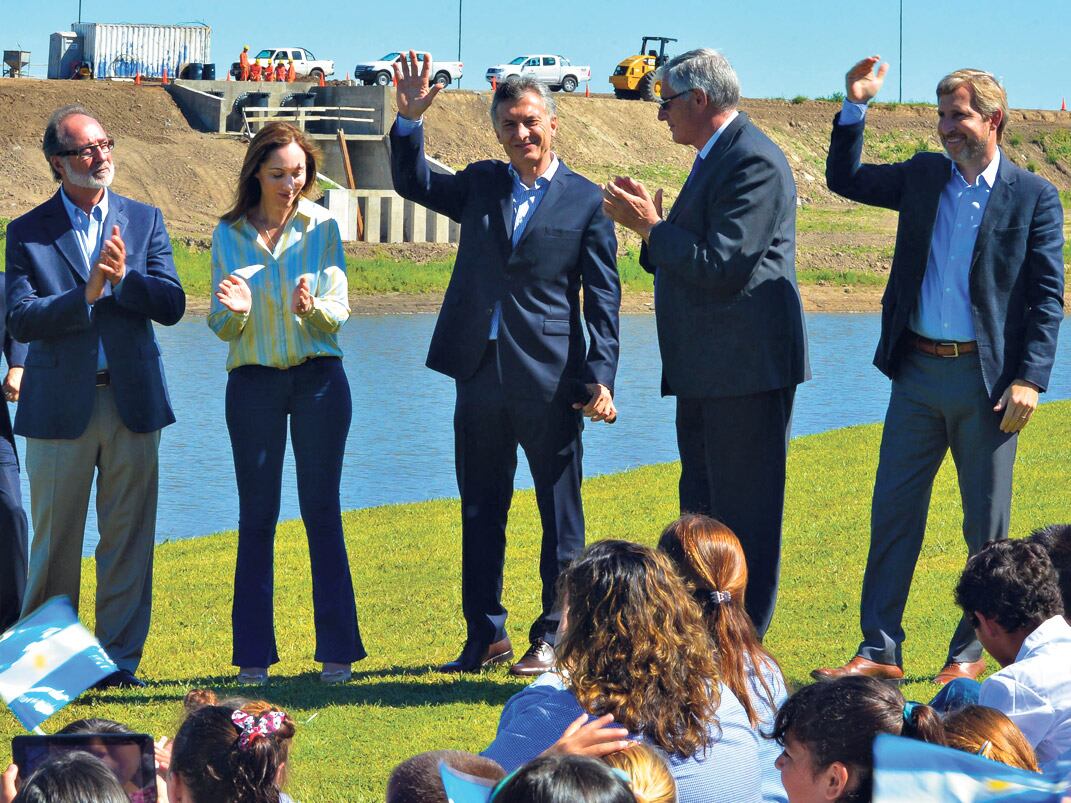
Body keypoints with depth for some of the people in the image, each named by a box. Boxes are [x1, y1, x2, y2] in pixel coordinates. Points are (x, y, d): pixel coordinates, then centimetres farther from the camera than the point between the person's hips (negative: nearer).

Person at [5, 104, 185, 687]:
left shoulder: (144, 220, 9)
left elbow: (171, 305, 1)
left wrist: (125, 277, -16)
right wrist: (86, 294, -20)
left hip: (132, 399, 2)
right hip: (60, 405, -2)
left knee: (129, 536, 3)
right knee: (54, 540, 3)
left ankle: (120, 658, 10)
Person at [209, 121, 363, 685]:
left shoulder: (322, 227, 0)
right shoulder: (229, 234, 1)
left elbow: (338, 314, -3)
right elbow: (221, 326, 3)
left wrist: (311, 308, -25)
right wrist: (232, 309, -21)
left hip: (318, 378, -1)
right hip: (253, 381, 1)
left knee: (322, 512, 0)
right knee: (257, 517, 2)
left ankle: (337, 650, 4)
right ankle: (253, 655, 6)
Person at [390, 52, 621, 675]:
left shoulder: (586, 201, 0)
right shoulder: (481, 186, 12)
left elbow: (603, 297, -2)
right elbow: (414, 183, 15)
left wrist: (600, 378, -10)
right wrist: (410, 120, -1)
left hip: (550, 380, -4)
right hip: (480, 373, 4)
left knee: (561, 514, 3)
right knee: (481, 512, 9)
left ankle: (554, 636, 10)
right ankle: (486, 636, 17)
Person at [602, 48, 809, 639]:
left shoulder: (752, 161, -15)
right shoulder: (714, 159, 18)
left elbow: (722, 267, -22)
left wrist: (650, 226, -14)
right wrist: (649, 221, 3)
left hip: (746, 368, -11)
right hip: (706, 374, 11)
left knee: (744, 518, -5)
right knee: (701, 516, 15)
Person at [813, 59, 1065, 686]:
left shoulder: (1033, 198, -3)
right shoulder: (924, 176, 9)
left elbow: (1047, 296, -4)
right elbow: (844, 179, 19)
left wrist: (1029, 378, -12)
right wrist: (855, 107, 5)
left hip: (986, 378, -4)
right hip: (918, 372, 4)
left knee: (987, 523, 5)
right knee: (893, 511, 3)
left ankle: (970, 652, 16)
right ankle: (880, 653, 8)